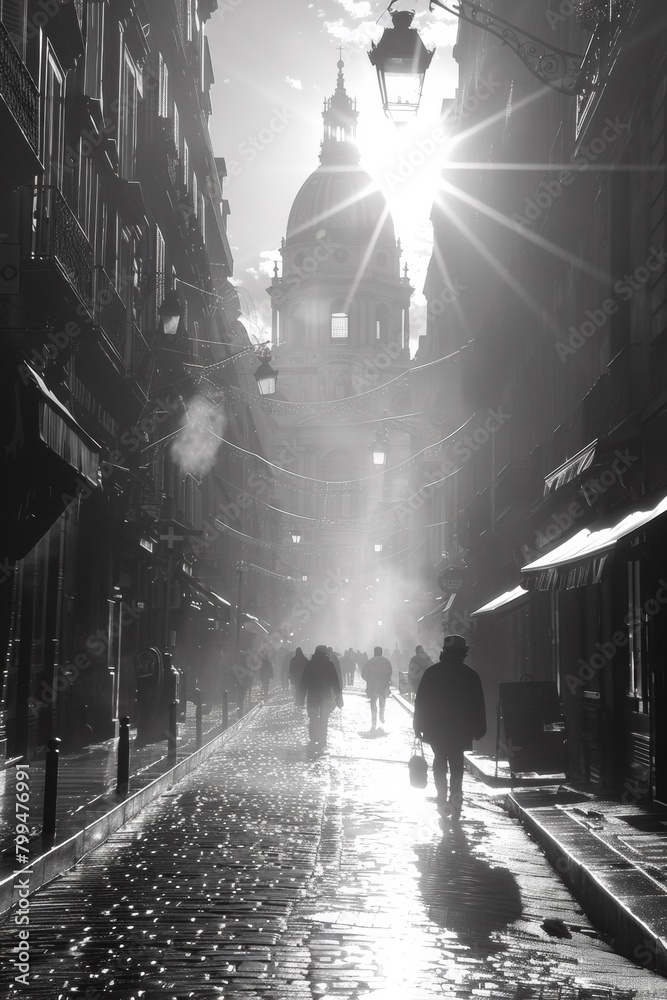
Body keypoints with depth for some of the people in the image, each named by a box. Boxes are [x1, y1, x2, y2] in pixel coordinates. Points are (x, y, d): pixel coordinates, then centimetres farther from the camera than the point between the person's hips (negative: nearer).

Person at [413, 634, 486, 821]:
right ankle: (455, 796, -1)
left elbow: (420, 701, 0)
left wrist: (418, 725, 8)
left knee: (440, 760, 12)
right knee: (456, 762, 13)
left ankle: (442, 798, -2)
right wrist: (478, 729, 8)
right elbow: (478, 705, 1)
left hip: (436, 728, 0)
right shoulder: (471, 675, -2)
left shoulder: (432, 672, -2)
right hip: (461, 728, 0)